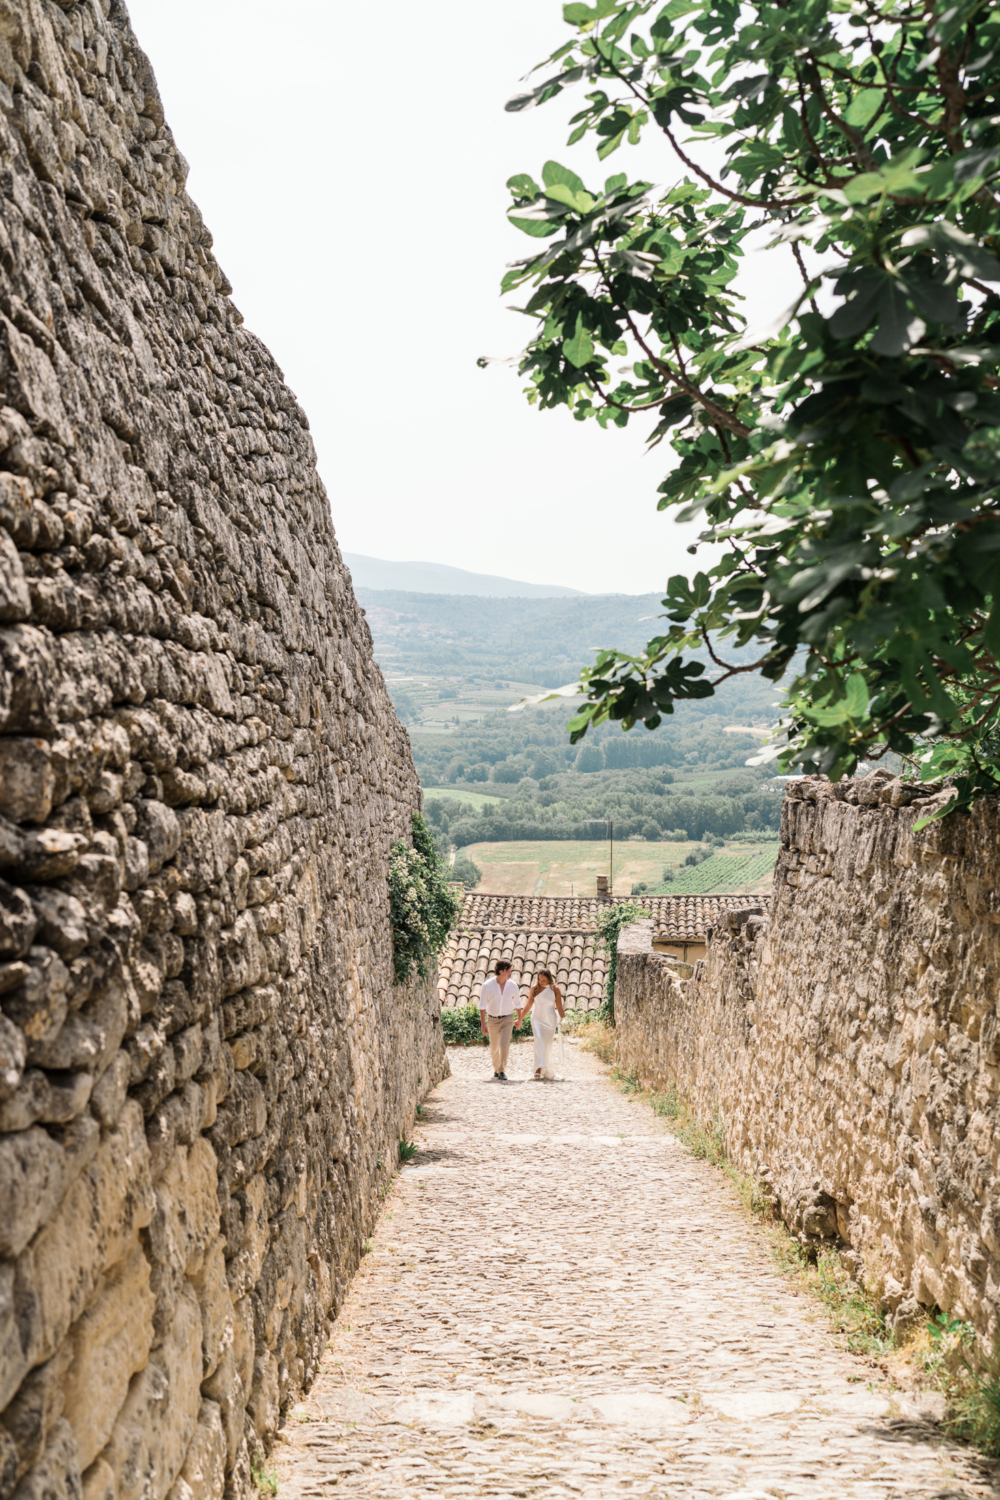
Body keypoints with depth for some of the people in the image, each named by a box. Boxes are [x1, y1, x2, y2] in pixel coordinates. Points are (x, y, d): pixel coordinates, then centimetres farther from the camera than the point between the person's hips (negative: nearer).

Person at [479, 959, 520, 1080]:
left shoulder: (512, 985, -3)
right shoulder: (488, 985, -10)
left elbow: (517, 1004, 10)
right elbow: (482, 1005, -7)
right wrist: (483, 1024, -10)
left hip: (507, 1019, 0)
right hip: (492, 1019, 0)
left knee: (504, 1044, -17)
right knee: (494, 1048, 12)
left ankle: (502, 1071, -11)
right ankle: (496, 1068, 34)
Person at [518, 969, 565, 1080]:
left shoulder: (555, 989, -2)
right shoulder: (534, 988, 0)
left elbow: (559, 1007, 1)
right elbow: (528, 1006, 9)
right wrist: (520, 1018, 12)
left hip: (550, 1021, 1)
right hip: (537, 1019, -1)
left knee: (547, 1045, 5)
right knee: (538, 1039, -24)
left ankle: (547, 1071, 21)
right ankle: (539, 1068, -35)